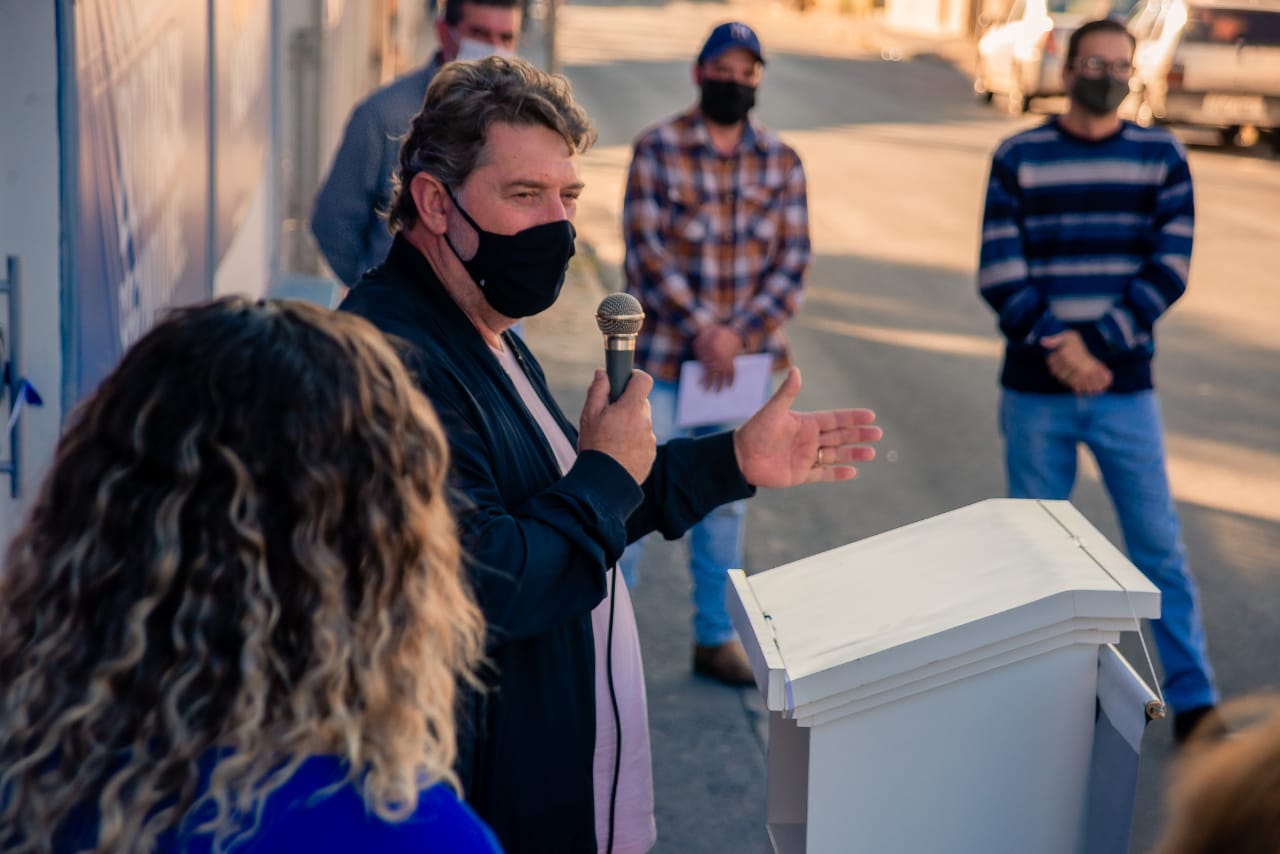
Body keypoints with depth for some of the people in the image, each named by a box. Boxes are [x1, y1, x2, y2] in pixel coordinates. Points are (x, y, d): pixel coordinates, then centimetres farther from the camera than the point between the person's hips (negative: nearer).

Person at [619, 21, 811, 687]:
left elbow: (793, 262, 1)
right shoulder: (658, 149, -4)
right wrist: (701, 330, -16)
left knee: (726, 502, 11)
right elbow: (646, 249, -10)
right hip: (663, 357, -3)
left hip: (745, 358, 3)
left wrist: (738, 333, -12)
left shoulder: (781, 161, 6)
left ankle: (716, 638, 23)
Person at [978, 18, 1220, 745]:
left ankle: (1193, 699, 10)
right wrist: (1056, 347, -17)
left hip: (1126, 391, 0)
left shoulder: (1161, 157, 3)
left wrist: (1097, 346, -15)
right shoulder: (1018, 159, 2)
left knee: (1159, 546, 1)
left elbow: (1169, 269, -4)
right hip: (1035, 392, 0)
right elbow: (999, 274, -4)